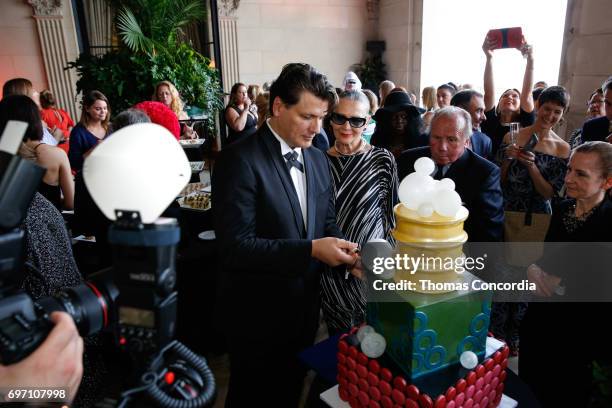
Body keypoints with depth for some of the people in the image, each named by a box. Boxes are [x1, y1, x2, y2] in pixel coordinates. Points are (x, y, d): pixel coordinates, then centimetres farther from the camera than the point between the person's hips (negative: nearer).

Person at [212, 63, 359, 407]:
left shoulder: (318, 160, 3)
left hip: (305, 308, 7)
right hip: (259, 314, -6)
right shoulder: (240, 160, -20)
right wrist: (310, 250, -29)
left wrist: (348, 256, -12)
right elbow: (235, 246, -25)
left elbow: (327, 222, 8)